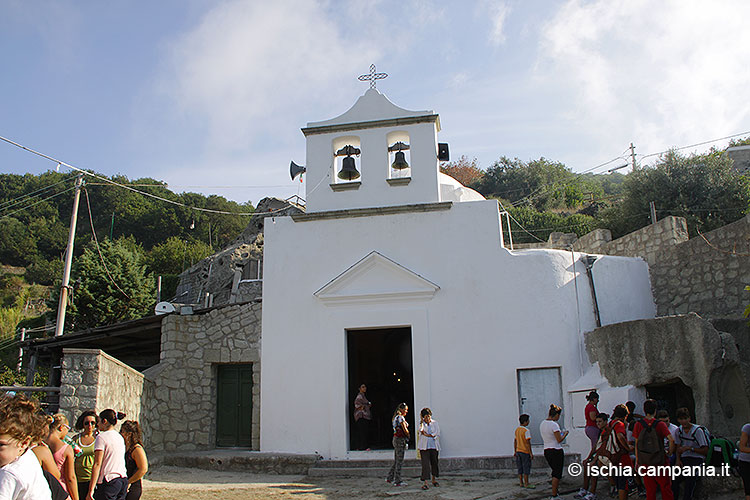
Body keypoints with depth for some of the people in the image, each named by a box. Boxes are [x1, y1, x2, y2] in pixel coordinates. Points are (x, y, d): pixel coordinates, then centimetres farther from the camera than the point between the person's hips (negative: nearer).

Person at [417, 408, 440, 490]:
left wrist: (427, 435, -7)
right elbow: (422, 431, -14)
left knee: (434, 462, 8)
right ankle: (424, 482, -10)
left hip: (434, 446, 2)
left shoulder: (434, 423, 9)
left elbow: (437, 434, 0)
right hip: (424, 446, -2)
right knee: (425, 464, -10)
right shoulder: (421, 423, 5)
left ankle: (434, 479, 28)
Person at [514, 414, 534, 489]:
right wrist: (531, 453, -13)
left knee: (520, 469, 12)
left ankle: (521, 483, 17)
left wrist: (515, 451, 19)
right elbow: (528, 442, -18)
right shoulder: (526, 431, -16)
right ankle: (526, 484, 5)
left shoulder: (517, 430, 8)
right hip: (525, 452, -7)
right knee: (526, 469, 1)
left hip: (518, 451, 7)